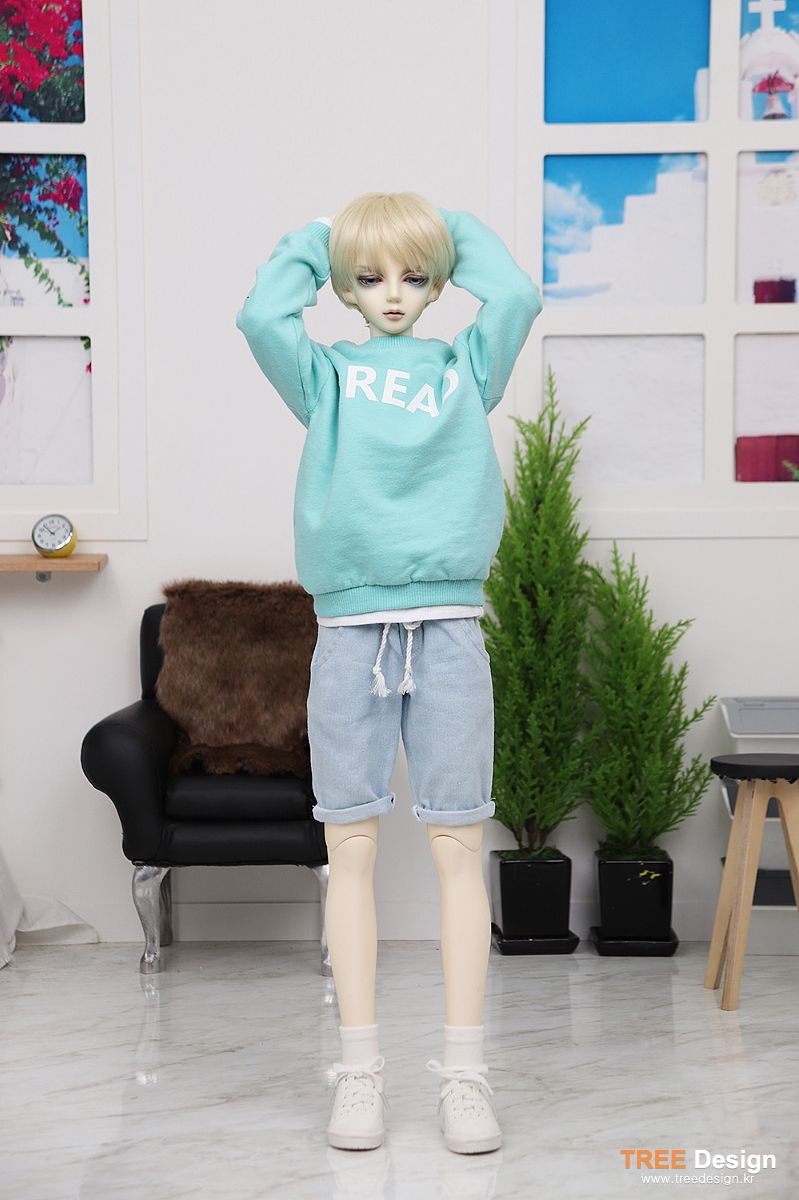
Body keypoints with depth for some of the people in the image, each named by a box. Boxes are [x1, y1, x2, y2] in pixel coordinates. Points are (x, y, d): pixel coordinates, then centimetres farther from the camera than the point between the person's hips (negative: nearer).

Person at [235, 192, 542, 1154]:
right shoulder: (326, 375, 11)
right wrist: (312, 239, 10)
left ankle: (464, 1072, 10)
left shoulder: (465, 368, 12)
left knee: (457, 845, 2)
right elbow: (262, 315, -7)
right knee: (351, 846, 3)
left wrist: (460, 229, 13)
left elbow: (515, 298, -4)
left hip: (448, 629, 0)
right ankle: (360, 1069, 13)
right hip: (349, 631, 0)